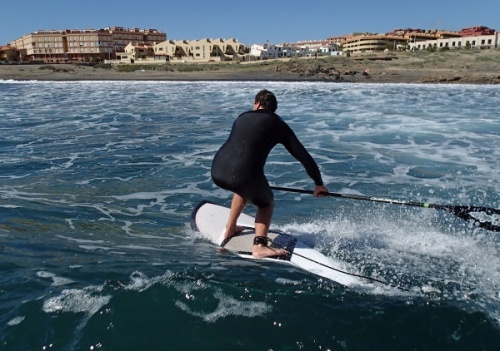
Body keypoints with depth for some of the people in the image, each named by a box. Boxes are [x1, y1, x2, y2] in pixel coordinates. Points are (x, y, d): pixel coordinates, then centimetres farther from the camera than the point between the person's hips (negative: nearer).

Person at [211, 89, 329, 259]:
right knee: (266, 203, 22)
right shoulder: (278, 124, 11)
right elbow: (303, 156, 9)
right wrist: (319, 183, 17)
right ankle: (259, 246, 3)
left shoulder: (242, 117, 22)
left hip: (217, 171, 5)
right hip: (245, 174, -5)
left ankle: (230, 228, 42)